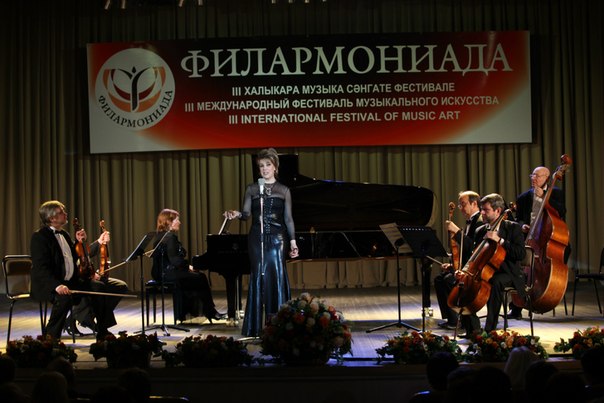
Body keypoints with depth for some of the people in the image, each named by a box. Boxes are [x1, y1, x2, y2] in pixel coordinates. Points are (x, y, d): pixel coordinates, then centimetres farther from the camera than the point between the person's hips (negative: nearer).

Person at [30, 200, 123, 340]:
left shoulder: (64, 235, 16)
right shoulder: (39, 237, -12)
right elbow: (41, 268, -22)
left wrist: (80, 242, 11)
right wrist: (57, 285, -36)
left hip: (71, 281, 9)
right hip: (49, 284, -9)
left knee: (99, 287, -5)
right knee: (64, 298, -37)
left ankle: (102, 332, 5)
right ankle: (50, 338, -22)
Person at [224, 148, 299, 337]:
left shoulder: (284, 190, 7)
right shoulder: (252, 189, 8)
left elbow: (288, 218, 7)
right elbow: (246, 213, 3)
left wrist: (293, 241, 2)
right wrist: (236, 214, -20)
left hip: (277, 237, 0)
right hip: (257, 237, 1)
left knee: (277, 275, -6)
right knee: (258, 276, -1)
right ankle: (256, 326, 4)